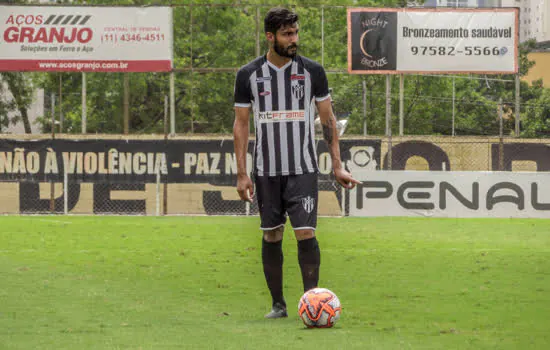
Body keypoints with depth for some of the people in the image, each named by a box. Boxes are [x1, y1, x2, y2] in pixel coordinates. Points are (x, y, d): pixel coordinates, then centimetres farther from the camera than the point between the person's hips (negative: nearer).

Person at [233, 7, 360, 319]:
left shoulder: (312, 71, 0)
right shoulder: (249, 74, 2)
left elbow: (328, 118, 7)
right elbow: (241, 124, 6)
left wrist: (338, 166, 2)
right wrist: (242, 174, 0)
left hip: (303, 169, -1)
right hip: (266, 171, 1)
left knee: (305, 233, -12)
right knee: (271, 237, 6)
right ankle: (278, 304, 16)